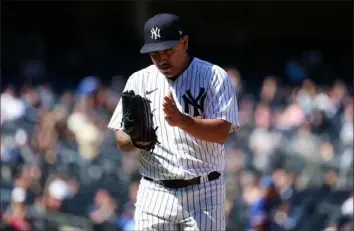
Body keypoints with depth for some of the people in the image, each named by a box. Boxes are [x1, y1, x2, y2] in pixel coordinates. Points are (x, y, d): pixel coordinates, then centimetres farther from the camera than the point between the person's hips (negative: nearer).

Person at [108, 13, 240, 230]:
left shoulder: (214, 76, -1)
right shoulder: (139, 80, 10)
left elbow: (222, 133, -12)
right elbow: (121, 141, 7)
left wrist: (181, 120, -29)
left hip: (203, 195, -3)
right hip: (154, 194, 3)